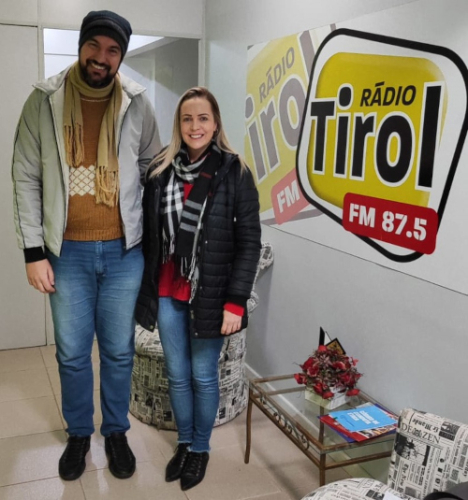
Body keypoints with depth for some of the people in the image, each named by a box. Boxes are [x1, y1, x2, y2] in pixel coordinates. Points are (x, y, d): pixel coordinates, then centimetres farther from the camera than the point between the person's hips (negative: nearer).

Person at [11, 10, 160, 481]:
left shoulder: (137, 103, -1)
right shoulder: (44, 100, -2)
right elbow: (26, 177, -1)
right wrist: (34, 251, -5)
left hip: (124, 251, 0)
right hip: (67, 251, 0)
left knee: (119, 351, 12)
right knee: (72, 353, 12)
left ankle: (116, 432, 33)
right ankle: (79, 433, 34)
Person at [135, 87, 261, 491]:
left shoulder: (235, 173, -8)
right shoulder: (161, 170, 2)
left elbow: (249, 241, -9)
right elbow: (149, 234, 7)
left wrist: (235, 302, -13)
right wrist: (146, 287, 4)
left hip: (210, 296, -3)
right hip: (167, 294, 3)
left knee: (203, 376, 11)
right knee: (177, 375, 16)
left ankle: (200, 449, 33)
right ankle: (184, 443, 37)